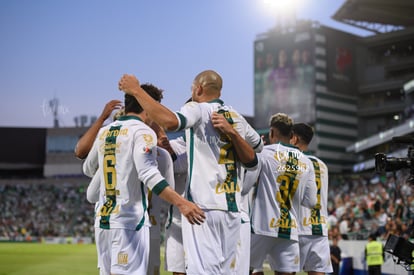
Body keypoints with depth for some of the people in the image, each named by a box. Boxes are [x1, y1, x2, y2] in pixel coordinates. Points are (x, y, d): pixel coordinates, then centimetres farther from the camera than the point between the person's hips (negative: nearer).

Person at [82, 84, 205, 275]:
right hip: (130, 221, -7)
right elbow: (148, 174, -21)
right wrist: (181, 202, -29)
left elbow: (88, 169, 27)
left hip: (103, 219, 7)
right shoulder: (142, 132, -7)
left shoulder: (104, 132, 14)